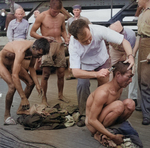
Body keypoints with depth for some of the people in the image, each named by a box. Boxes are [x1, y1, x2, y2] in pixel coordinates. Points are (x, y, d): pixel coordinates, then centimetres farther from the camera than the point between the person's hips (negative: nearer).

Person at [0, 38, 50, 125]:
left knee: (31, 82, -2)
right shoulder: (21, 50, -40)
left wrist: (37, 84, -10)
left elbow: (31, 67, 0)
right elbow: (14, 76, -43)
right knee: (12, 86, -27)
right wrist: (23, 98, -42)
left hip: (13, 63, 8)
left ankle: (21, 109, 13)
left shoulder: (35, 49, -16)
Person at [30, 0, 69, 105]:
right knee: (46, 73, -6)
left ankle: (61, 95, 22)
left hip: (59, 45, 4)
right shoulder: (42, 17, -4)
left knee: (61, 72, 5)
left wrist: (66, 38, 2)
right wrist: (44, 37, -16)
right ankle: (44, 98, 5)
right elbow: (32, 32, -1)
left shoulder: (62, 17, 9)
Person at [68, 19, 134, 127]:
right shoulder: (73, 45, -36)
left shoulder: (98, 30, -37)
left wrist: (130, 56, -50)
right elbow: (75, 72, -40)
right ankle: (84, 115, -4)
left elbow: (124, 41, -32)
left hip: (102, 61, 1)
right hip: (85, 65, -1)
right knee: (82, 84, -21)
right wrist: (96, 74, -54)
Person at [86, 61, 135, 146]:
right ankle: (98, 134, -14)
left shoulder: (120, 89, -2)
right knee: (119, 105, -31)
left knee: (130, 103, -13)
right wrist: (113, 137, -29)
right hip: (93, 125, -7)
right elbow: (92, 120, -28)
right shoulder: (103, 92, -29)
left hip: (103, 118, 7)